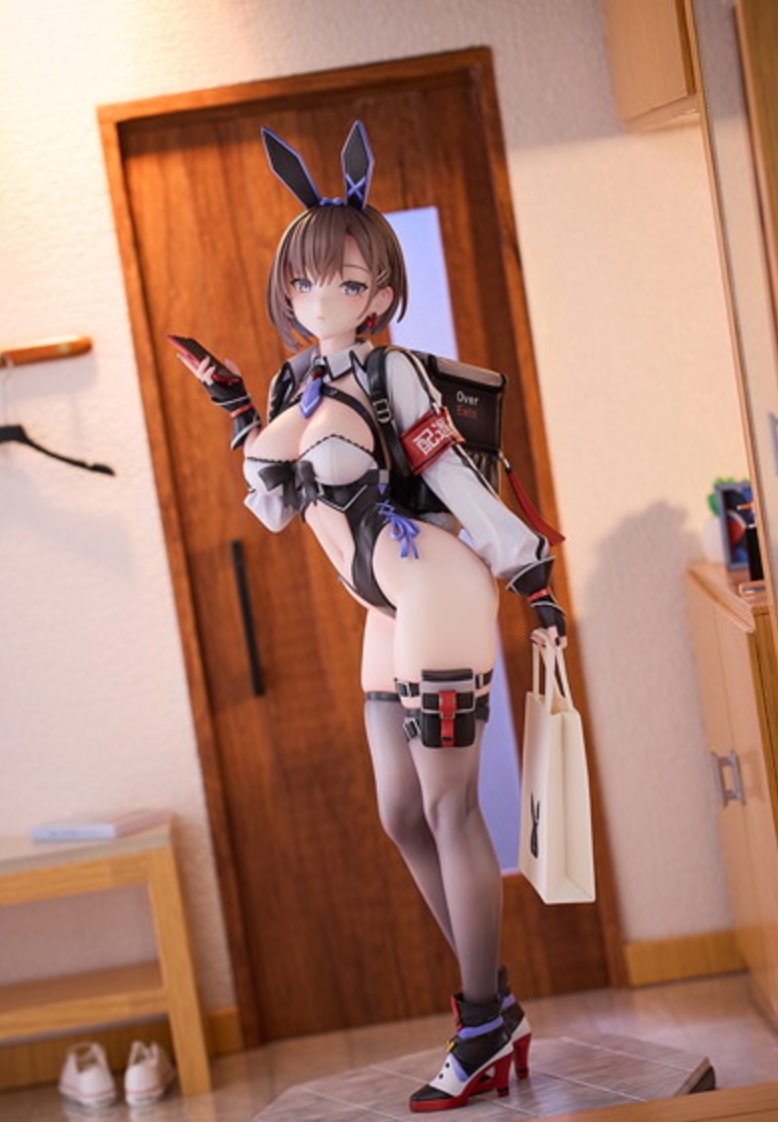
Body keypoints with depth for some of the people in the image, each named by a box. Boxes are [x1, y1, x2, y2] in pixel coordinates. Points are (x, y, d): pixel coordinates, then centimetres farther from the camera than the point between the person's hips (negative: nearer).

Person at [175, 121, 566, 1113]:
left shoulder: (385, 375, -8)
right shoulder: (296, 384, 13)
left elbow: (455, 477, -11)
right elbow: (274, 509, 16)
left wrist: (530, 576, -12)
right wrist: (234, 408, 14)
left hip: (437, 591, -9)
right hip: (390, 615, 9)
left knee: (449, 811, -5)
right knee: (402, 817, 12)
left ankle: (487, 1031, 5)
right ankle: (490, 997, 24)